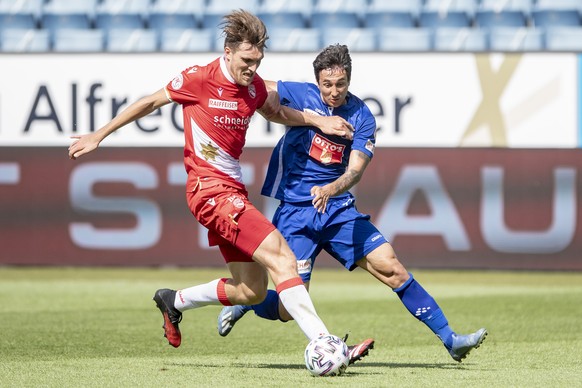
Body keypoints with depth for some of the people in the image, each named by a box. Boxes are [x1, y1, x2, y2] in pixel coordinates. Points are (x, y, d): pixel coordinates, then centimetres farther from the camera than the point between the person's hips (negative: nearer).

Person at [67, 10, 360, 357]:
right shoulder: (199, 80, -11)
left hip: (233, 191, 8)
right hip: (209, 188, -8)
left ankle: (174, 301, 30)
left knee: (252, 291, 10)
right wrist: (99, 136, 9)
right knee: (281, 256, -21)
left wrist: (320, 121, 16)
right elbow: (150, 103, 2)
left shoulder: (254, 87, 7)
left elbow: (276, 112, 31)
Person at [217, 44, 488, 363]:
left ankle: (450, 339, -1)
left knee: (391, 268, -8)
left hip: (339, 209, 3)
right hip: (295, 211, -3)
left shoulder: (362, 118, -2)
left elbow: (355, 170, -14)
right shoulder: (300, 96, -7)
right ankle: (243, 303, 24)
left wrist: (330, 189, -33)